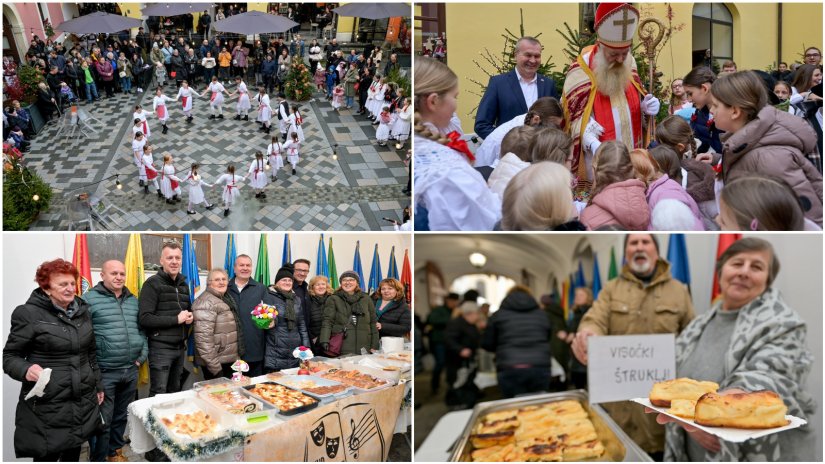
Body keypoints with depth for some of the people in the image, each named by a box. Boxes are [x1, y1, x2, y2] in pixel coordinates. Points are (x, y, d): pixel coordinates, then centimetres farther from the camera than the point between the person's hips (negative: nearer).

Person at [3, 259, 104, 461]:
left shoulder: (82, 310, 10)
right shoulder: (29, 313, -8)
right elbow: (10, 356, -6)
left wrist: (98, 385, 20)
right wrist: (25, 370, -26)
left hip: (83, 402, 5)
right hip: (47, 407, -5)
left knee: (74, 453, 14)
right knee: (47, 456, 0)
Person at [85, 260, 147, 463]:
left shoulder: (133, 300, 12)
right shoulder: (89, 299, -8)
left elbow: (141, 329, 20)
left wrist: (143, 353, 8)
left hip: (131, 371, 6)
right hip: (104, 372, -6)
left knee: (121, 416, 18)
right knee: (103, 420, -1)